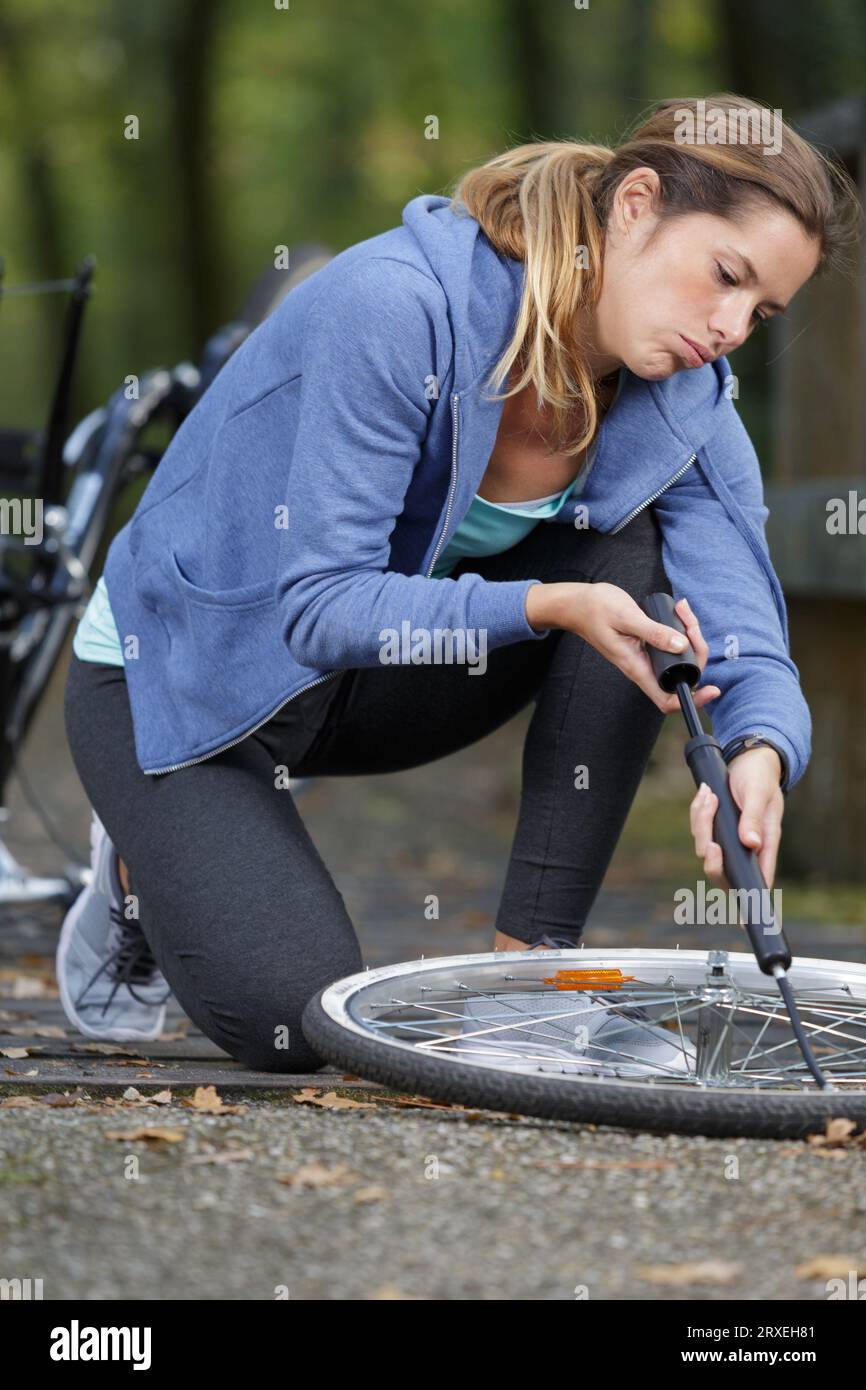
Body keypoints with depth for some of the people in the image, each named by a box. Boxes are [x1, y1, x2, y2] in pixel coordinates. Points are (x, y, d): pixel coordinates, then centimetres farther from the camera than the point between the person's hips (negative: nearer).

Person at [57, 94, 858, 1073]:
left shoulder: (684, 406, -13)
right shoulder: (398, 302, -31)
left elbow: (748, 638, -21)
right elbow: (322, 607, -31)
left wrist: (760, 754, -45)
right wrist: (550, 606, -44)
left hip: (363, 681, 6)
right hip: (177, 674, -5)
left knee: (635, 553, -18)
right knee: (295, 1019, -21)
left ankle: (533, 954, -13)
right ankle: (149, 862, 13)